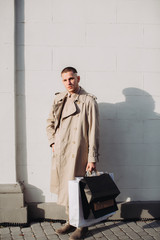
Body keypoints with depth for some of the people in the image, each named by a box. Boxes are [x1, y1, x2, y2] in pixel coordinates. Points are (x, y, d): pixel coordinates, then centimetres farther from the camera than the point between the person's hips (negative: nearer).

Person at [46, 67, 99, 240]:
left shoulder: (88, 101, -5)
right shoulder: (59, 99, 11)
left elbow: (93, 131, -8)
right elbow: (50, 122, 23)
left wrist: (92, 158, -12)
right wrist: (53, 142, 9)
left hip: (78, 153, -5)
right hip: (60, 153, 5)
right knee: (64, 187, 12)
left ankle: (82, 225, 16)